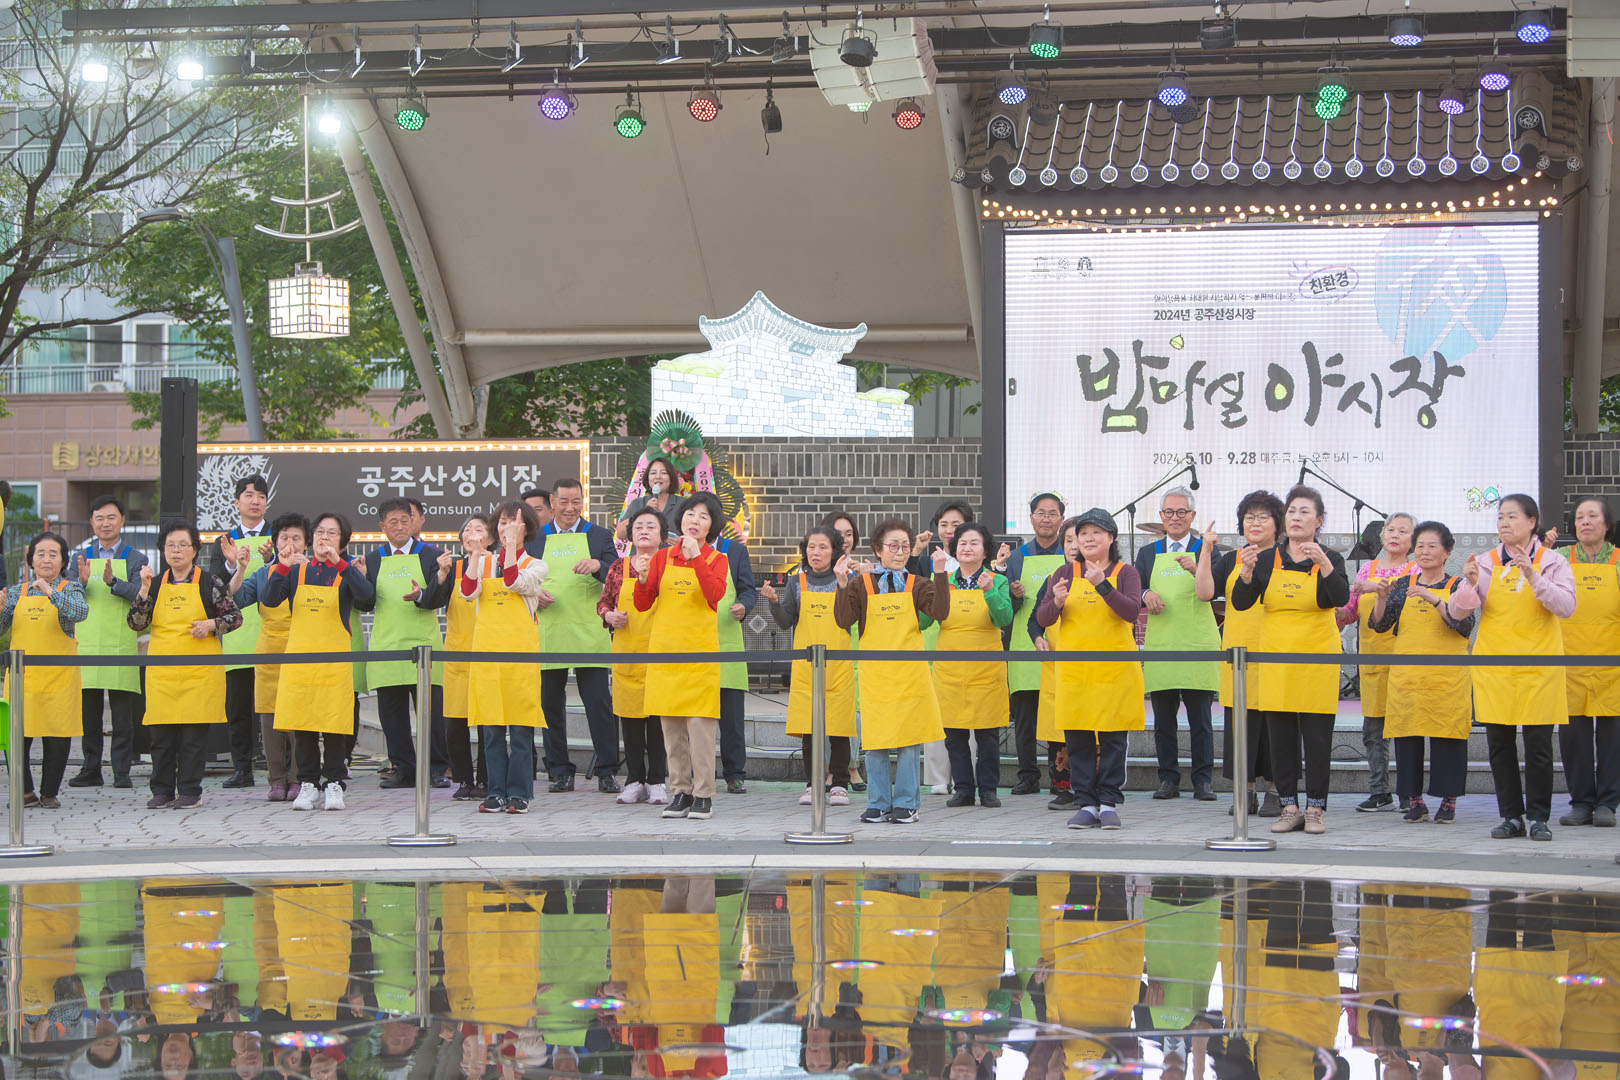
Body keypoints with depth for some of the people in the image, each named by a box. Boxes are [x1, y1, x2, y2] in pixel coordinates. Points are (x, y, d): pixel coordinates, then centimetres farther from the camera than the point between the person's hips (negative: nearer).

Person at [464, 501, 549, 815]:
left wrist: (512, 543, -15)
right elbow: (468, 591, -5)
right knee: (491, 727, 3)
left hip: (520, 648, -3)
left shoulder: (535, 566, 7)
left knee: (520, 726, -4)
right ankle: (496, 792, 9)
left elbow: (514, 583, -14)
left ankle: (519, 793, 2)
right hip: (486, 645, 3)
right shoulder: (484, 563, 15)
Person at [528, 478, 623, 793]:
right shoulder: (535, 539, 13)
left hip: (589, 634, -2)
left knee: (599, 703, -4)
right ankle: (560, 772, 12)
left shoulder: (599, 536, 8)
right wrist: (535, 593, -7)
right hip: (549, 635, 2)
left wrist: (598, 566, -20)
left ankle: (607, 772, 1)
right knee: (551, 705, 4)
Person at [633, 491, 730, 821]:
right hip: (664, 649, 3)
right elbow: (642, 605, 7)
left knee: (700, 724, -7)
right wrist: (643, 580, -12)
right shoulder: (662, 558, 10)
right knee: (671, 726, 5)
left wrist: (696, 557, -23)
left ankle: (704, 796, -2)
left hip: (700, 651, -3)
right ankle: (681, 792, 12)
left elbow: (715, 594, -17)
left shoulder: (716, 560, 3)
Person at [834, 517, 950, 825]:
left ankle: (905, 804, 9)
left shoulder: (917, 585, 6)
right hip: (875, 674, 0)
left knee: (909, 741, 1)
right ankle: (878, 804, 12)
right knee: (875, 742, 2)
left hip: (910, 674, 0)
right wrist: (843, 585, -17)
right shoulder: (861, 584, 5)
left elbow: (939, 612, -9)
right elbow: (844, 620, -5)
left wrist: (940, 575, -16)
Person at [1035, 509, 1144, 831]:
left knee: (1113, 737, 0)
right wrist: (1056, 602, -16)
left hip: (1115, 668, -2)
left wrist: (1102, 585, -22)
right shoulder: (1065, 573, 9)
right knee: (1078, 739, 1)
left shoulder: (1125, 572, 3)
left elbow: (1131, 611, -12)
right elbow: (1042, 618, 5)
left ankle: (1109, 804, 6)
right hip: (1074, 668, 2)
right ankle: (1086, 804, 6)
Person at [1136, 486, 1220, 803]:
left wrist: (1196, 570, -27)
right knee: (1163, 720, 4)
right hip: (1160, 645, 3)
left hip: (1198, 645, -3)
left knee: (1200, 718, -3)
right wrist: (1146, 595, -11)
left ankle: (1203, 781, 2)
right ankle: (1168, 780, 11)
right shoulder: (1148, 553, 14)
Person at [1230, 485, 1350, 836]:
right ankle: (1289, 807, 11)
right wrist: (1247, 572, -18)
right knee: (1281, 738, 3)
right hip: (1277, 660, 3)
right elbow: (1240, 603, 0)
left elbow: (1341, 598, -16)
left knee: (1317, 737, -2)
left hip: (1317, 660, -3)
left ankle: (1315, 809, 5)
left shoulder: (1329, 559, 1)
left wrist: (1324, 563, -29)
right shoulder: (1268, 560, 8)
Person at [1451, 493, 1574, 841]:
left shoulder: (1551, 561, 2)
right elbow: (1458, 611, 1)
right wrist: (1471, 584, -18)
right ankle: (1511, 816, 10)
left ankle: (1539, 817, 5)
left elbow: (1566, 606, -11)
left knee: (1538, 744, -4)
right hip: (1494, 666, 2)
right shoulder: (1486, 563, 7)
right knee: (1499, 744, 2)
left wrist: (1533, 578, -22)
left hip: (1538, 667, -2)